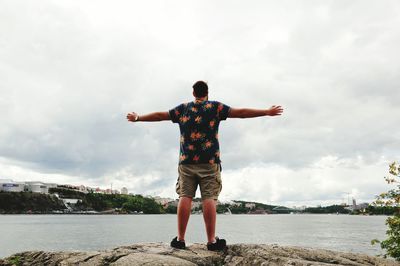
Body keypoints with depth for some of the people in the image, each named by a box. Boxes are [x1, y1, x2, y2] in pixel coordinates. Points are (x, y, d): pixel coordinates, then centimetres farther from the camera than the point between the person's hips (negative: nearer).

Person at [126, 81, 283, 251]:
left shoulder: (183, 108, 12)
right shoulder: (215, 107, 5)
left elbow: (158, 115, 18)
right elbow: (241, 112, 1)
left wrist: (137, 118, 31)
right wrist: (267, 112, 6)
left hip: (187, 160, 2)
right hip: (209, 161, -2)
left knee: (185, 197, 1)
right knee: (209, 198, -4)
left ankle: (180, 239, 2)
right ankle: (212, 240, -3)